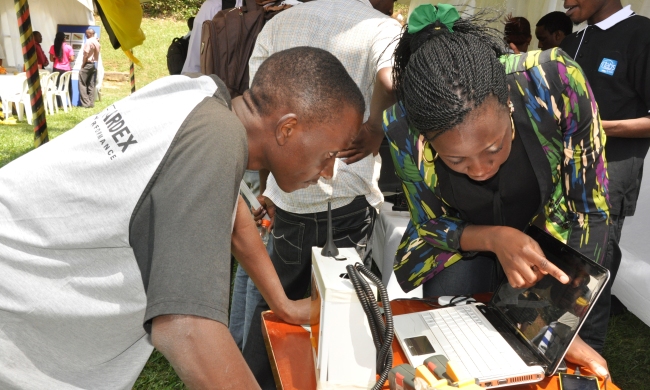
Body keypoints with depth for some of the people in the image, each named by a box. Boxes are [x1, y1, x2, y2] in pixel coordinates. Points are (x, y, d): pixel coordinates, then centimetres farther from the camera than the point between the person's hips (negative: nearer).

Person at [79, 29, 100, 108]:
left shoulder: (89, 42, -13)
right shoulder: (97, 42, 11)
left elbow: (86, 55, -13)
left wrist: (82, 65, -8)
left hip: (87, 64, -8)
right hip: (94, 65, 8)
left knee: (82, 84, -3)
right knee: (91, 85, 9)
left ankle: (86, 103, -7)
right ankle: (91, 103, 8)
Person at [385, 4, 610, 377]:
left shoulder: (555, 81, -34)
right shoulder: (402, 128, -31)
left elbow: (591, 208, -21)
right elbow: (431, 225, -13)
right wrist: (493, 239, -33)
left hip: (556, 238, 0)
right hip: (465, 239, 1)